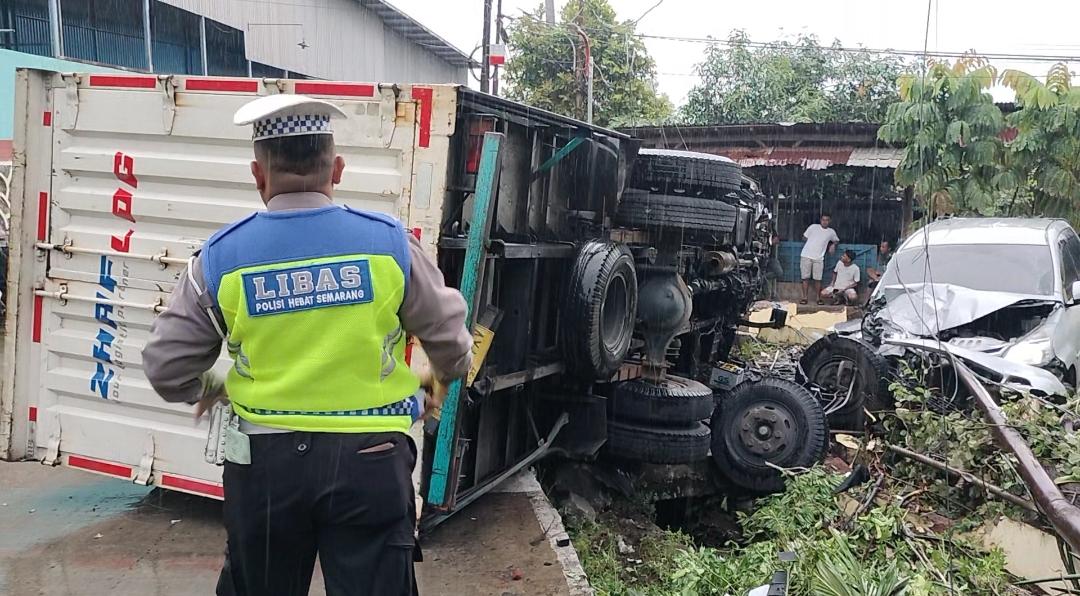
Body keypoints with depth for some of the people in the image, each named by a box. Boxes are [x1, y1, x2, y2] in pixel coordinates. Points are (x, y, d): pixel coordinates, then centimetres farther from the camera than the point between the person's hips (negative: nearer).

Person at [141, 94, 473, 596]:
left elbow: (168, 367, 3)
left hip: (267, 460, 2)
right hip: (370, 460, -1)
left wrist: (207, 389, 25)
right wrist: (445, 376, 26)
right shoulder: (389, 243, -8)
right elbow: (450, 340, 2)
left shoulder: (221, 257, -6)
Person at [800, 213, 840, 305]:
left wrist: (833, 245, 9)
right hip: (806, 256, -1)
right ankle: (805, 297, 5)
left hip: (819, 258, 1)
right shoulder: (813, 227, 5)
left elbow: (837, 240, 28)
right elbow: (804, 237, 11)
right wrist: (813, 242, 6)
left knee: (818, 279, 1)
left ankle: (818, 298, 12)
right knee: (805, 277, 0)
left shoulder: (831, 232, 12)